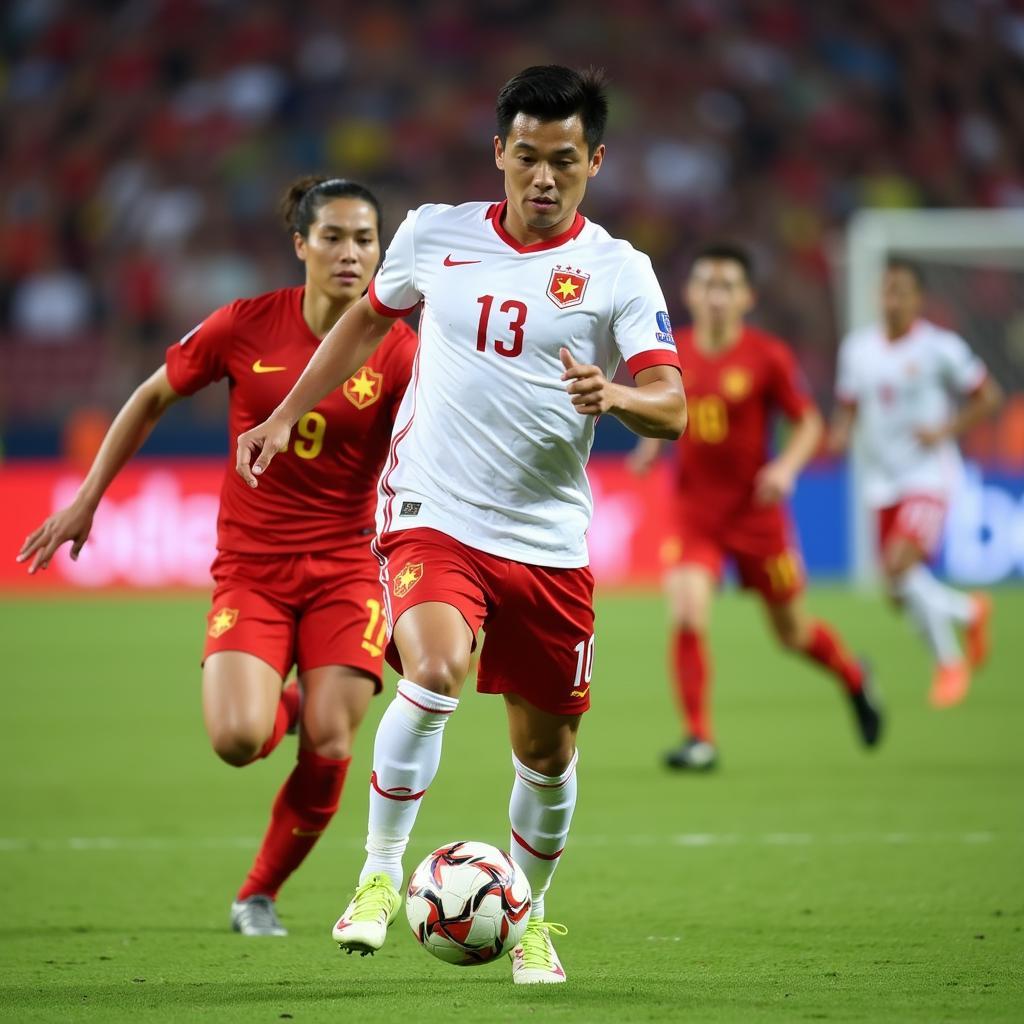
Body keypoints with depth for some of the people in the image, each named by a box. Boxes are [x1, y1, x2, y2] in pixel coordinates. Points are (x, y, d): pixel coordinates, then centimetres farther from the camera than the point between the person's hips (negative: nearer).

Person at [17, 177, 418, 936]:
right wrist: (86, 501, 9)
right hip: (250, 567, 0)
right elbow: (151, 399, 8)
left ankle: (259, 896, 15)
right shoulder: (245, 326, -5)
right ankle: (281, 705, 19)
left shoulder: (398, 351, -6)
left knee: (329, 750, -11)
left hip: (343, 571, 0)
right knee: (238, 739, -21)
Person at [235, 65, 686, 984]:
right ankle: (380, 874, -12)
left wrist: (613, 397, -32)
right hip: (432, 517, -1)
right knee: (434, 676, -28)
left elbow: (671, 409, -10)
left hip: (550, 543, 1)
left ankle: (529, 916, 32)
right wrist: (287, 415, 23)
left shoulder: (619, 272, -1)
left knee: (546, 748, 8)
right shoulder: (435, 235, 4)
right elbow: (368, 319, 23)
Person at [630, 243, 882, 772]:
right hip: (694, 514, 2)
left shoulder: (767, 356, -10)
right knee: (686, 617, -19)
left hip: (755, 511, -2)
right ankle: (699, 738, -9)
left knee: (793, 631, 11)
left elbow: (809, 423, -4)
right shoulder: (674, 352, 0)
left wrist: (787, 466, -22)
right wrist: (650, 447, -1)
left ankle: (854, 680, 43)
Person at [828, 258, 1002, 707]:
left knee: (900, 566, -24)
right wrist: (840, 432, -5)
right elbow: (848, 406, 18)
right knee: (900, 589, 4)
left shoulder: (941, 347, -7)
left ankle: (949, 661, -6)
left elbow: (989, 396, 0)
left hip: (929, 473, -5)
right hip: (882, 481, 5)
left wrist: (947, 430, -14)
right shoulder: (858, 348, 6)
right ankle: (970, 611, 36)